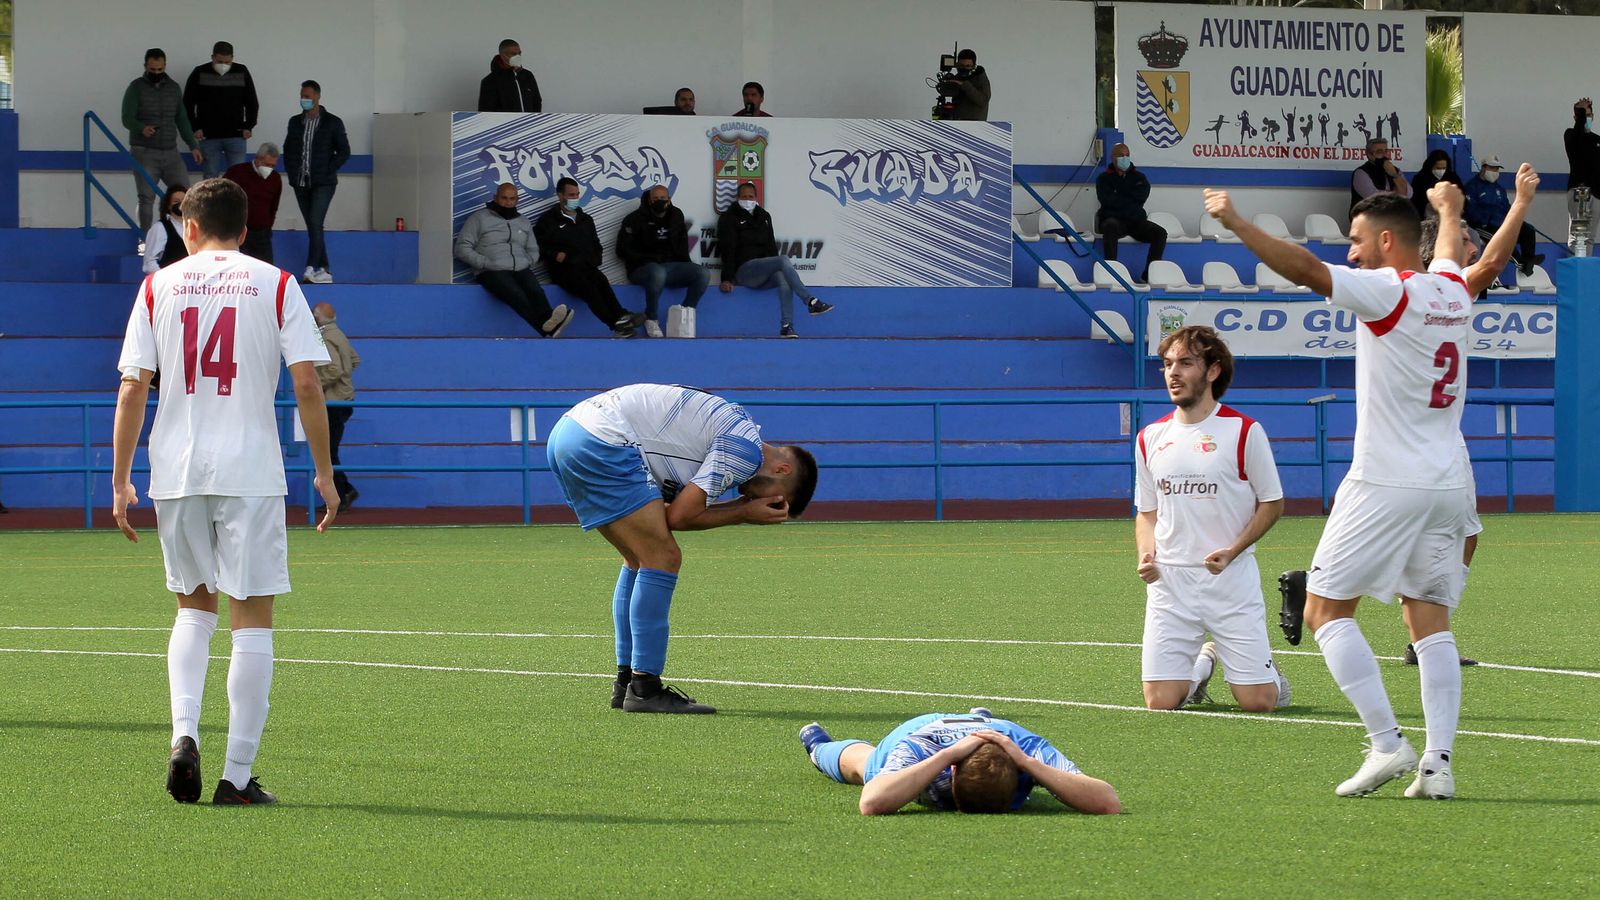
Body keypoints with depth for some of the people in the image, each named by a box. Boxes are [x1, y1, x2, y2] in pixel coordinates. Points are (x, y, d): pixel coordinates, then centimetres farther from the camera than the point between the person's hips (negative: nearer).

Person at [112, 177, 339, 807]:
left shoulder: (159, 286, 6)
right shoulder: (275, 284, 2)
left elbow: (132, 387, 2)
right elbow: (307, 382, -4)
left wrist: (120, 481, 7)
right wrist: (324, 472, 4)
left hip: (176, 471, 2)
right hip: (251, 469, -2)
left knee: (194, 606, 19)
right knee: (252, 618, 2)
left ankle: (183, 731, -2)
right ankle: (238, 775, -2)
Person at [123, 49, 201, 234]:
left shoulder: (174, 88, 12)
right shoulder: (136, 87, -2)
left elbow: (182, 120, 18)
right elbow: (127, 119, -10)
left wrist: (193, 145, 13)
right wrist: (142, 128, -30)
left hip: (170, 152, 4)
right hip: (144, 153, -4)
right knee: (147, 198, -4)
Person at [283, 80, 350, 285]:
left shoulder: (332, 123, -1)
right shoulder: (295, 122, 12)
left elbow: (344, 152, -1)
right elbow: (288, 149, 20)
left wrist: (326, 172, -10)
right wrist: (291, 172, 5)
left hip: (323, 183, -5)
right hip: (301, 183, 5)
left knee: (315, 223, -18)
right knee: (312, 227, 5)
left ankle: (312, 268, -23)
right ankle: (324, 271, 9)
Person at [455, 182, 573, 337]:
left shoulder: (524, 222, 25)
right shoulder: (479, 218, 10)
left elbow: (533, 250, 31)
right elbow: (462, 248, 3)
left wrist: (526, 263, 7)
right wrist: (486, 263, -8)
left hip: (521, 270, 5)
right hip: (493, 272, -5)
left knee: (535, 291, -32)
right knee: (517, 296, -37)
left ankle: (549, 323, -63)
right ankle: (549, 329, -63)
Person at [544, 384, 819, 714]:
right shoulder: (747, 450, -6)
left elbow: (668, 511, 15)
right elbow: (678, 516, -7)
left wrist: (746, 507, 9)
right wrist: (745, 514, 4)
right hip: (602, 443, -10)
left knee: (640, 561, 18)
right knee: (662, 559, -7)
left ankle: (626, 683, 20)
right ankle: (644, 688, -7)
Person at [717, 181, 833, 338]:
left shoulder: (763, 216, 24)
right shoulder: (730, 218, 6)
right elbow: (728, 250, -4)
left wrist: (776, 268, 9)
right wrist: (727, 279, -13)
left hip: (764, 276, 5)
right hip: (745, 270, -5)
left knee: (783, 277, -32)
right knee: (783, 260, -29)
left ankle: (786, 326, -44)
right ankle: (811, 302, -37)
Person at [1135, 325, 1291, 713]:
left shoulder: (1244, 431, -4)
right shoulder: (1150, 438, 9)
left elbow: (1272, 503, 2)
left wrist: (1233, 551, -13)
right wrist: (1146, 554, -2)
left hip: (1231, 577, -3)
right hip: (1169, 580, 3)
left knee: (1258, 702, -7)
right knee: (1160, 702, -7)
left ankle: (1267, 667, 30)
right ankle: (1202, 663, 26)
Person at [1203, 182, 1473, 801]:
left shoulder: (1389, 290, -11)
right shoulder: (1452, 289, 12)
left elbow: (1305, 269, -23)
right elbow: (1448, 250, 36)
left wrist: (1236, 222, -21)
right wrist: (1448, 207, 58)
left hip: (1386, 484, -7)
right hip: (1447, 483, 7)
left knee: (1325, 608, 0)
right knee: (1430, 620, 6)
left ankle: (1387, 744, -11)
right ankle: (1438, 762, -5)